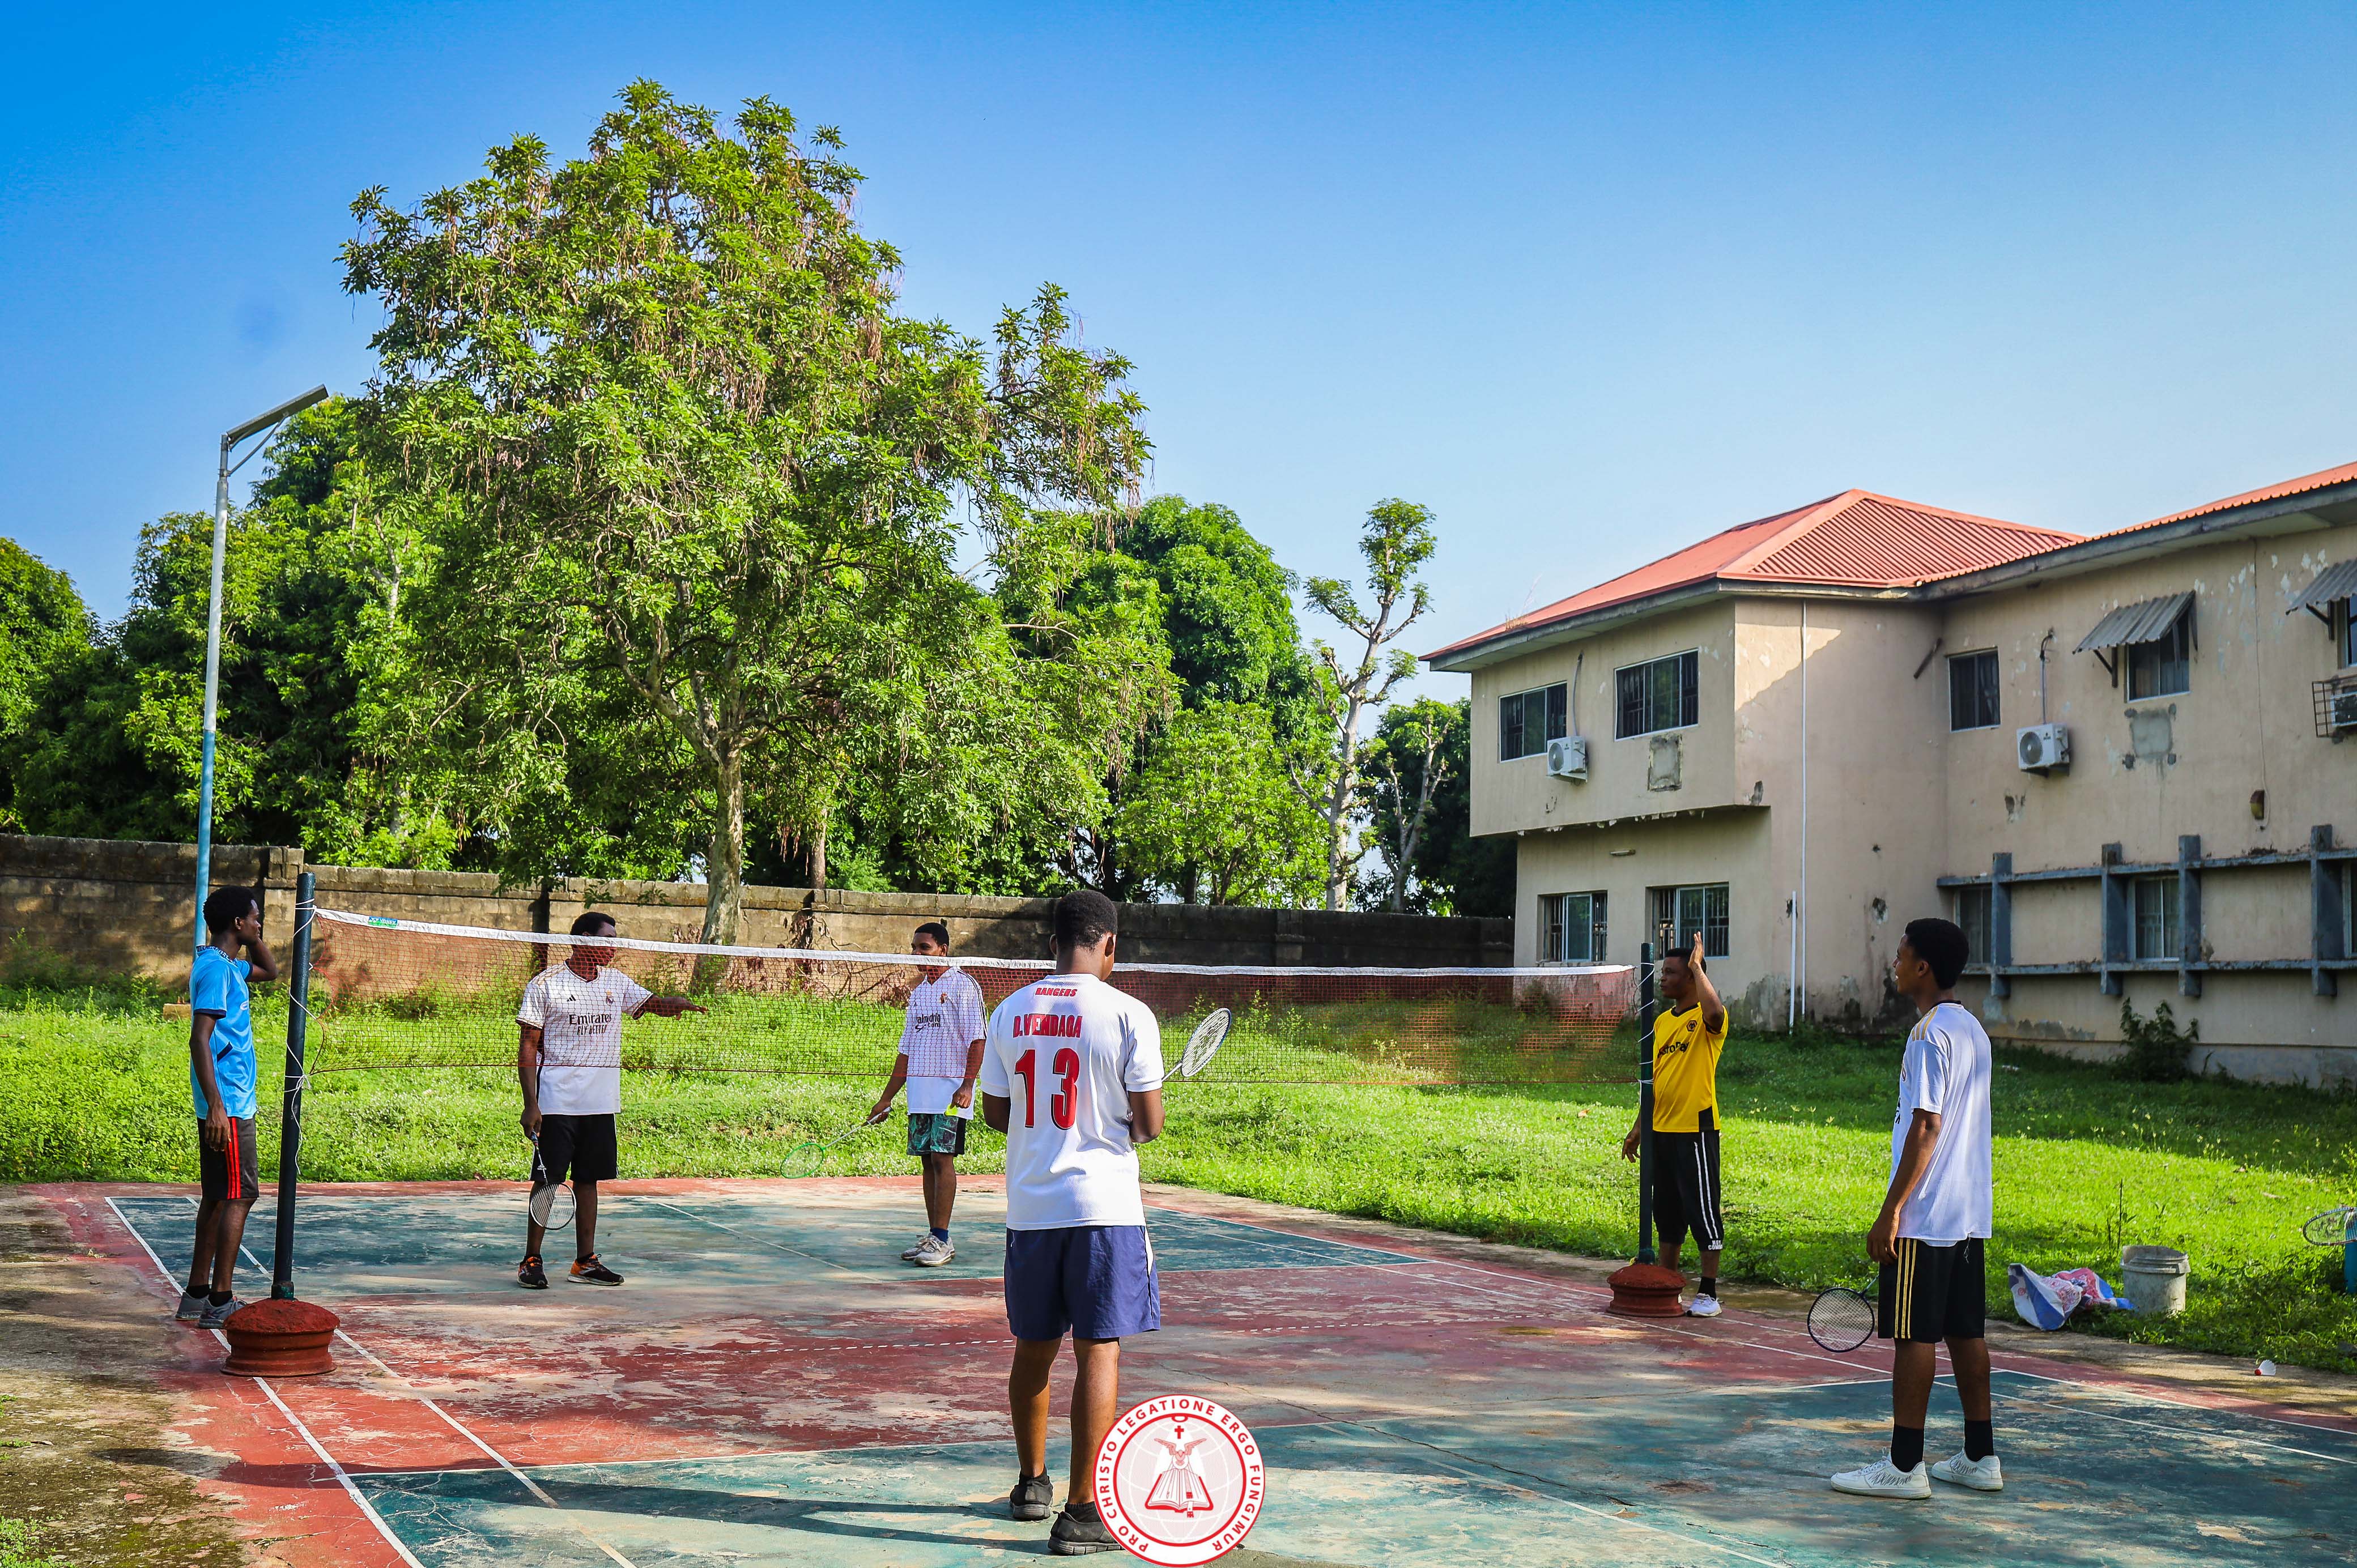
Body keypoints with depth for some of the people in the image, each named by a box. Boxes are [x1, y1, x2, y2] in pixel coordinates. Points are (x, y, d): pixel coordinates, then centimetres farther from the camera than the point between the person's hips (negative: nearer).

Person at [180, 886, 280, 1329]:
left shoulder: (226, 965, 14)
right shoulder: (216, 969, -16)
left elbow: (271, 971, 35)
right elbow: (199, 1040, -22)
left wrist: (255, 938, 17)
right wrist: (217, 1107, -25)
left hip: (228, 1104, 10)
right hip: (229, 1104, -10)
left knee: (219, 1196, 14)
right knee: (240, 1196, -7)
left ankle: (198, 1294, 19)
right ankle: (220, 1303, -5)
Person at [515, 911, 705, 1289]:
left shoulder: (617, 982, 11)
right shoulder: (546, 984, -5)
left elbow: (652, 1003, 13)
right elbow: (528, 1046, -5)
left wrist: (680, 1003, -13)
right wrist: (530, 1104, -12)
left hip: (601, 1102, 5)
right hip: (557, 1101, -5)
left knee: (588, 1180, 9)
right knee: (547, 1180, -3)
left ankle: (585, 1262, 16)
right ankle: (531, 1262, 7)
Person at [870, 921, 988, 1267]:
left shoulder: (962, 985, -4)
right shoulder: (918, 993, 18)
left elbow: (977, 1040, -10)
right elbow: (907, 1051, 22)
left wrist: (967, 1086, -21)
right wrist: (886, 1099, 20)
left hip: (951, 1090, -7)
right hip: (920, 1090, 7)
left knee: (942, 1158, -10)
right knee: (927, 1161, 6)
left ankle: (942, 1241, -9)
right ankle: (933, 1237, 10)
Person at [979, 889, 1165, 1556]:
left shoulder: (1009, 1013, 4)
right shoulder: (1127, 1015, -9)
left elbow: (996, 1114, 10)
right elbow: (1148, 1122, -10)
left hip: (1029, 1204, 5)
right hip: (1102, 1204, -5)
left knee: (1033, 1347, 17)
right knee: (1099, 1351, -2)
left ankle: (1032, 1483, 33)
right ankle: (1083, 1513, -3)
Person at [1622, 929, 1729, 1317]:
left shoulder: (1706, 1019, -9)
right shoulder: (1661, 1021, 14)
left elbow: (1715, 1009, -36)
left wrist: (1697, 964, -24)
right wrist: (1639, 1128, 20)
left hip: (1696, 1129, -8)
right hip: (1662, 1129, 8)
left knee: (1703, 1209, -3)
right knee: (1667, 1211, 15)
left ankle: (1708, 1293, 4)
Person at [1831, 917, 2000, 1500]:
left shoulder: (1930, 1034, -15)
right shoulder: (1972, 1029, 14)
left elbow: (1926, 1128, -20)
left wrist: (1891, 1210, -17)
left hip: (1924, 1215, -9)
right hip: (1970, 1212, 9)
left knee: (1914, 1336, -4)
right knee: (1965, 1332, 12)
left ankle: (1905, 1464, -1)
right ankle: (1980, 1458, 17)